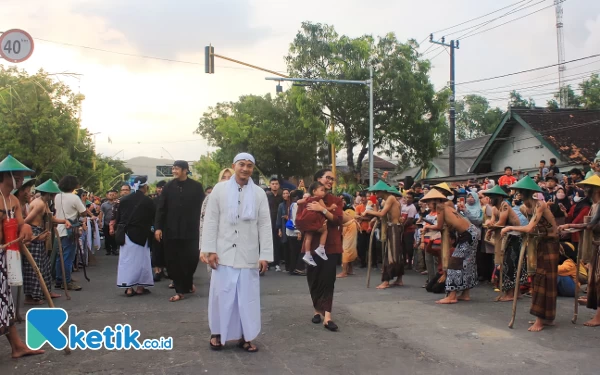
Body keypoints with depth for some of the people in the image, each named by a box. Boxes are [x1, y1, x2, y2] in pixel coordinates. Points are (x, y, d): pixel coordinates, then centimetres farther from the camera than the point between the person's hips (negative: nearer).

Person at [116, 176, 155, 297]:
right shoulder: (148, 201, -9)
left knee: (126, 259, 8)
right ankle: (140, 287, 11)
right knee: (141, 260, 7)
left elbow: (118, 218, 7)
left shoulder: (124, 200, 2)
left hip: (126, 234, 3)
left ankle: (128, 288, 6)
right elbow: (153, 218, -2)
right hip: (141, 235, -3)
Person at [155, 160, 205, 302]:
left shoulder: (196, 187, -2)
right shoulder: (168, 187, 4)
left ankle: (188, 282, 31)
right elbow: (161, 209, 3)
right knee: (173, 261, 2)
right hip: (171, 230, 2)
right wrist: (157, 227, -4)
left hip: (191, 230, -2)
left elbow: (202, 208, -2)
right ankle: (180, 290, 13)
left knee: (191, 259, 3)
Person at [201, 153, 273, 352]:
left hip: (249, 255, 1)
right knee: (222, 295, 5)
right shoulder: (220, 189, 1)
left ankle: (245, 336, 17)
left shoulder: (259, 193, 4)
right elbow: (211, 221, 1)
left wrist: (265, 255, -2)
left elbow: (265, 225, 3)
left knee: (248, 296, 5)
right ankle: (217, 333, 21)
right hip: (224, 253, -1)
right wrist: (210, 250, -5)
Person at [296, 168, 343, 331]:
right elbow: (299, 221, -2)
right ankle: (318, 310, 21)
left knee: (328, 279, -5)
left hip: (330, 245, 0)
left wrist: (322, 210, -20)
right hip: (313, 245, 0)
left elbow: (338, 220, -9)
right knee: (314, 279, 5)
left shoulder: (335, 200, 5)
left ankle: (327, 316, -9)